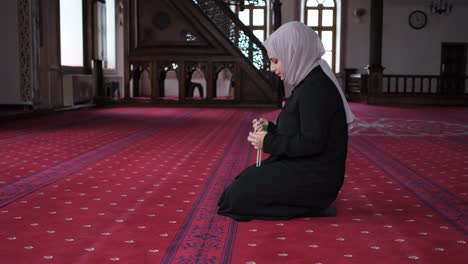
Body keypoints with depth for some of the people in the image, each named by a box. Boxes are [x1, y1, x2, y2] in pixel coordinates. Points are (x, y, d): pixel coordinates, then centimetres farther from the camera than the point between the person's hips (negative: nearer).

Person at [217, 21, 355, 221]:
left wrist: (269, 143, -15)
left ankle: (309, 206, -6)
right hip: (305, 169, 11)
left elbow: (311, 143, -25)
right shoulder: (310, 83, 11)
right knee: (246, 180, 18)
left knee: (239, 194, -10)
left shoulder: (316, 87, -20)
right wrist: (270, 129, 2)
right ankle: (308, 203, 9)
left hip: (314, 179, -11)